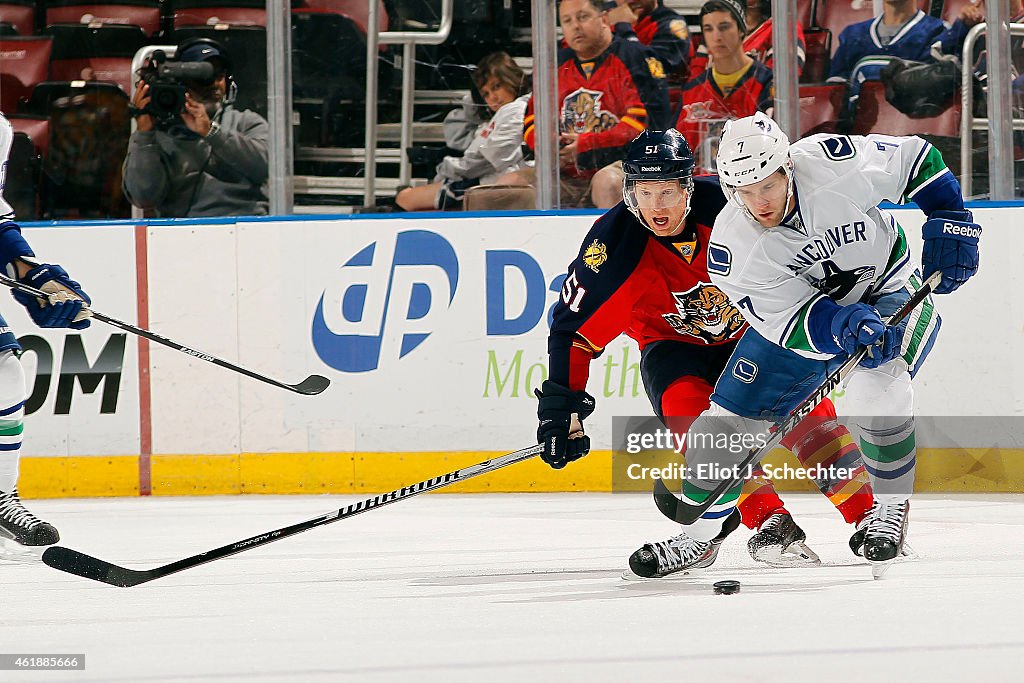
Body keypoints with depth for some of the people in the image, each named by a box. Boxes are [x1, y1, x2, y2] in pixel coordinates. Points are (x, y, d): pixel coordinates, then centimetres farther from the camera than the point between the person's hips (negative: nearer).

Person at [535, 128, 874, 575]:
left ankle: (870, 513, -12)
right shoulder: (614, 248, -25)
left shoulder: (727, 203, -27)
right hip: (673, 345, 0)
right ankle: (769, 523, -29)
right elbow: (575, 327, -17)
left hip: (750, 328, 0)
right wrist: (562, 405, -20)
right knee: (687, 408, -28)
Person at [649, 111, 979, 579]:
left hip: (890, 287, -2)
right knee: (732, 415, -2)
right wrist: (845, 326, -44)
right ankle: (699, 531, 20)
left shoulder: (834, 162, -29)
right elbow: (792, 325, -26)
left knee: (874, 389, -31)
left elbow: (917, 158, -12)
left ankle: (892, 505, -7)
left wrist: (950, 223, -17)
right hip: (800, 306, 2)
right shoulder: (733, 247, -25)